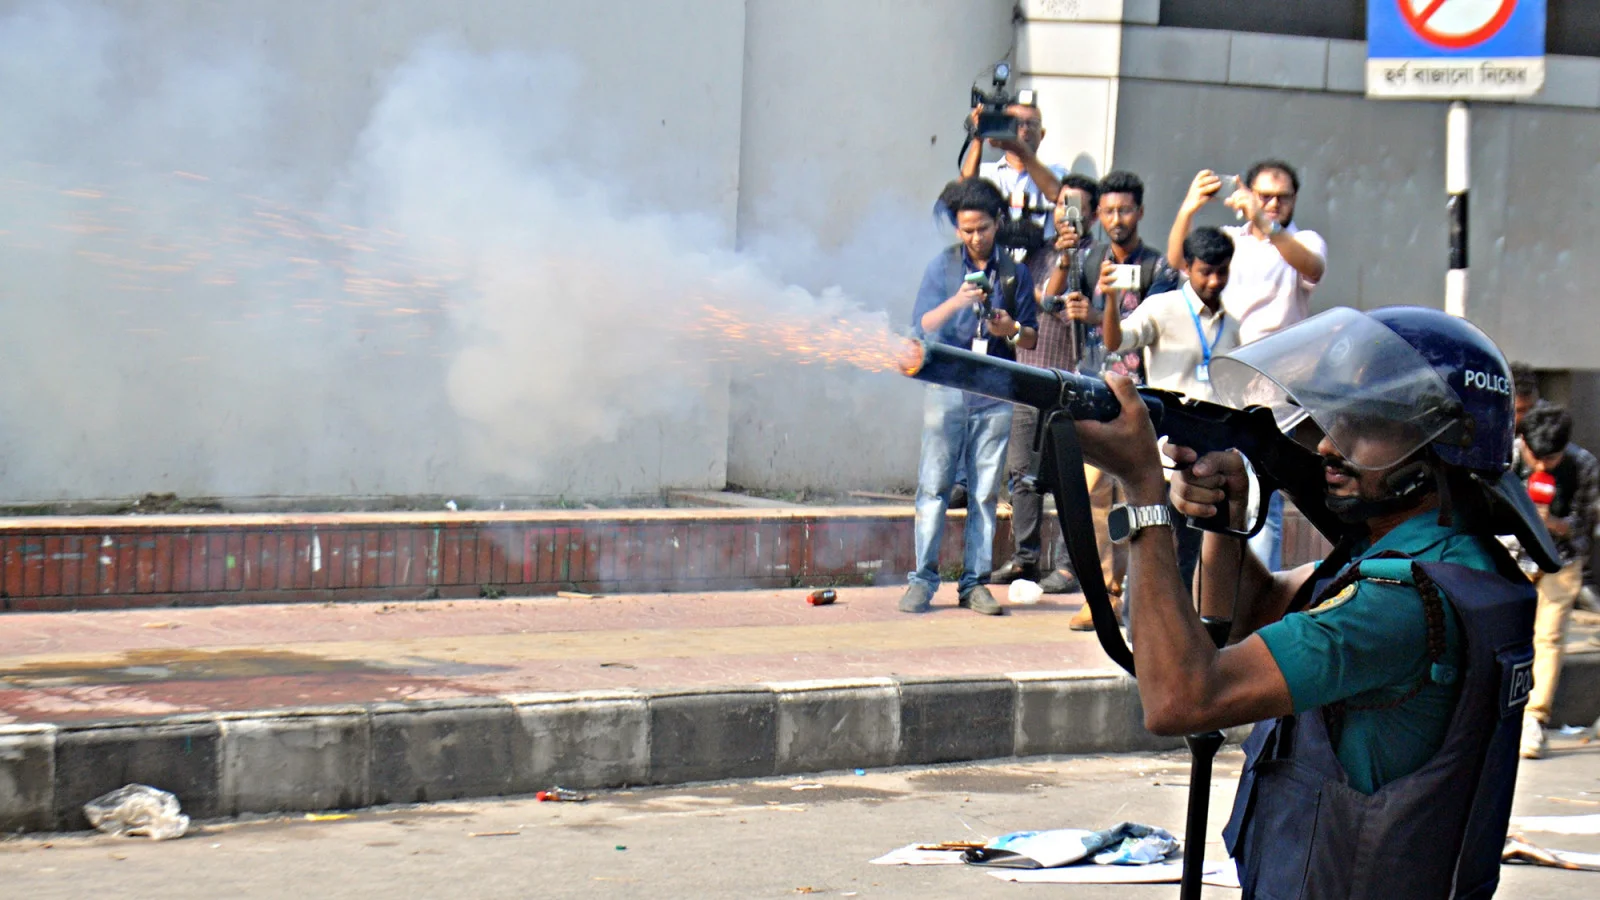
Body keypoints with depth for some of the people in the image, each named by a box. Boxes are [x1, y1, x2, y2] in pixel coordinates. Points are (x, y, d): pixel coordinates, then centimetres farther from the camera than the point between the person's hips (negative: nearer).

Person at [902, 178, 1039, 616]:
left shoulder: (1015, 273, 11)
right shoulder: (943, 267, 6)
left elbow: (1031, 338, 12)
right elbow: (922, 326, -2)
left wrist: (1012, 330, -10)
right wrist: (956, 302, -19)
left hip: (995, 394, 2)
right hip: (947, 387, -2)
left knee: (985, 490, 2)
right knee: (934, 485, -5)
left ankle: (975, 580, 5)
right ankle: (923, 578, -3)